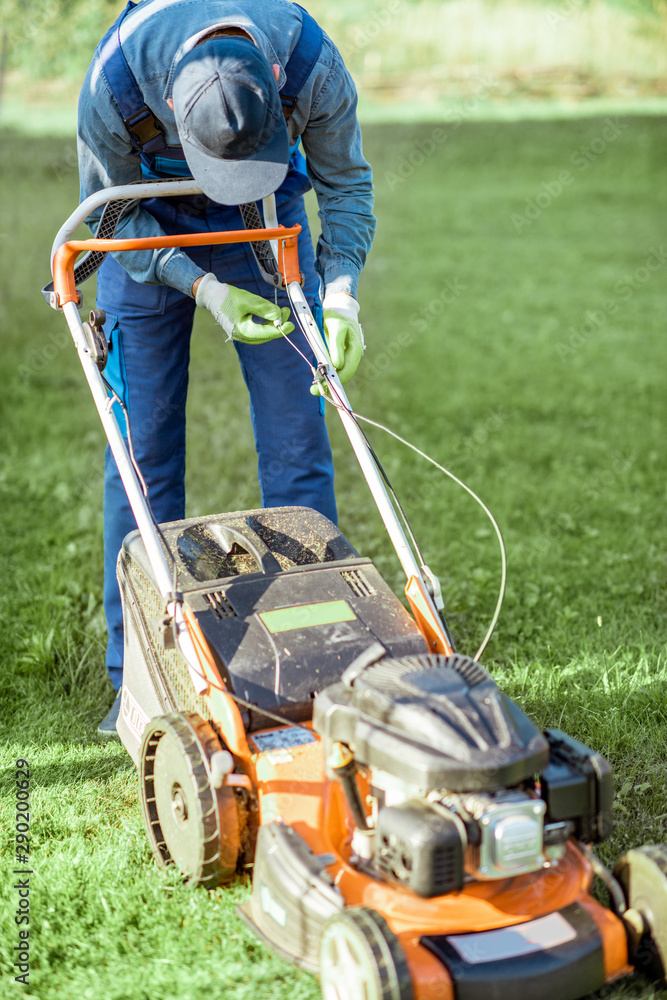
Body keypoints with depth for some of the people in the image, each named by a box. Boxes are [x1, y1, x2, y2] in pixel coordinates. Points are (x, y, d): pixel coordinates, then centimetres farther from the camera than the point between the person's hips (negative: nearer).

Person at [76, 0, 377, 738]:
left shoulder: (313, 67, -30)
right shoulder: (113, 85, -33)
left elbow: (345, 183, -12)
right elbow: (110, 211, -16)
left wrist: (340, 292, -27)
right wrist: (203, 287, -27)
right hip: (147, 231, -1)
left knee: (297, 443, -5)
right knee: (142, 450, -5)